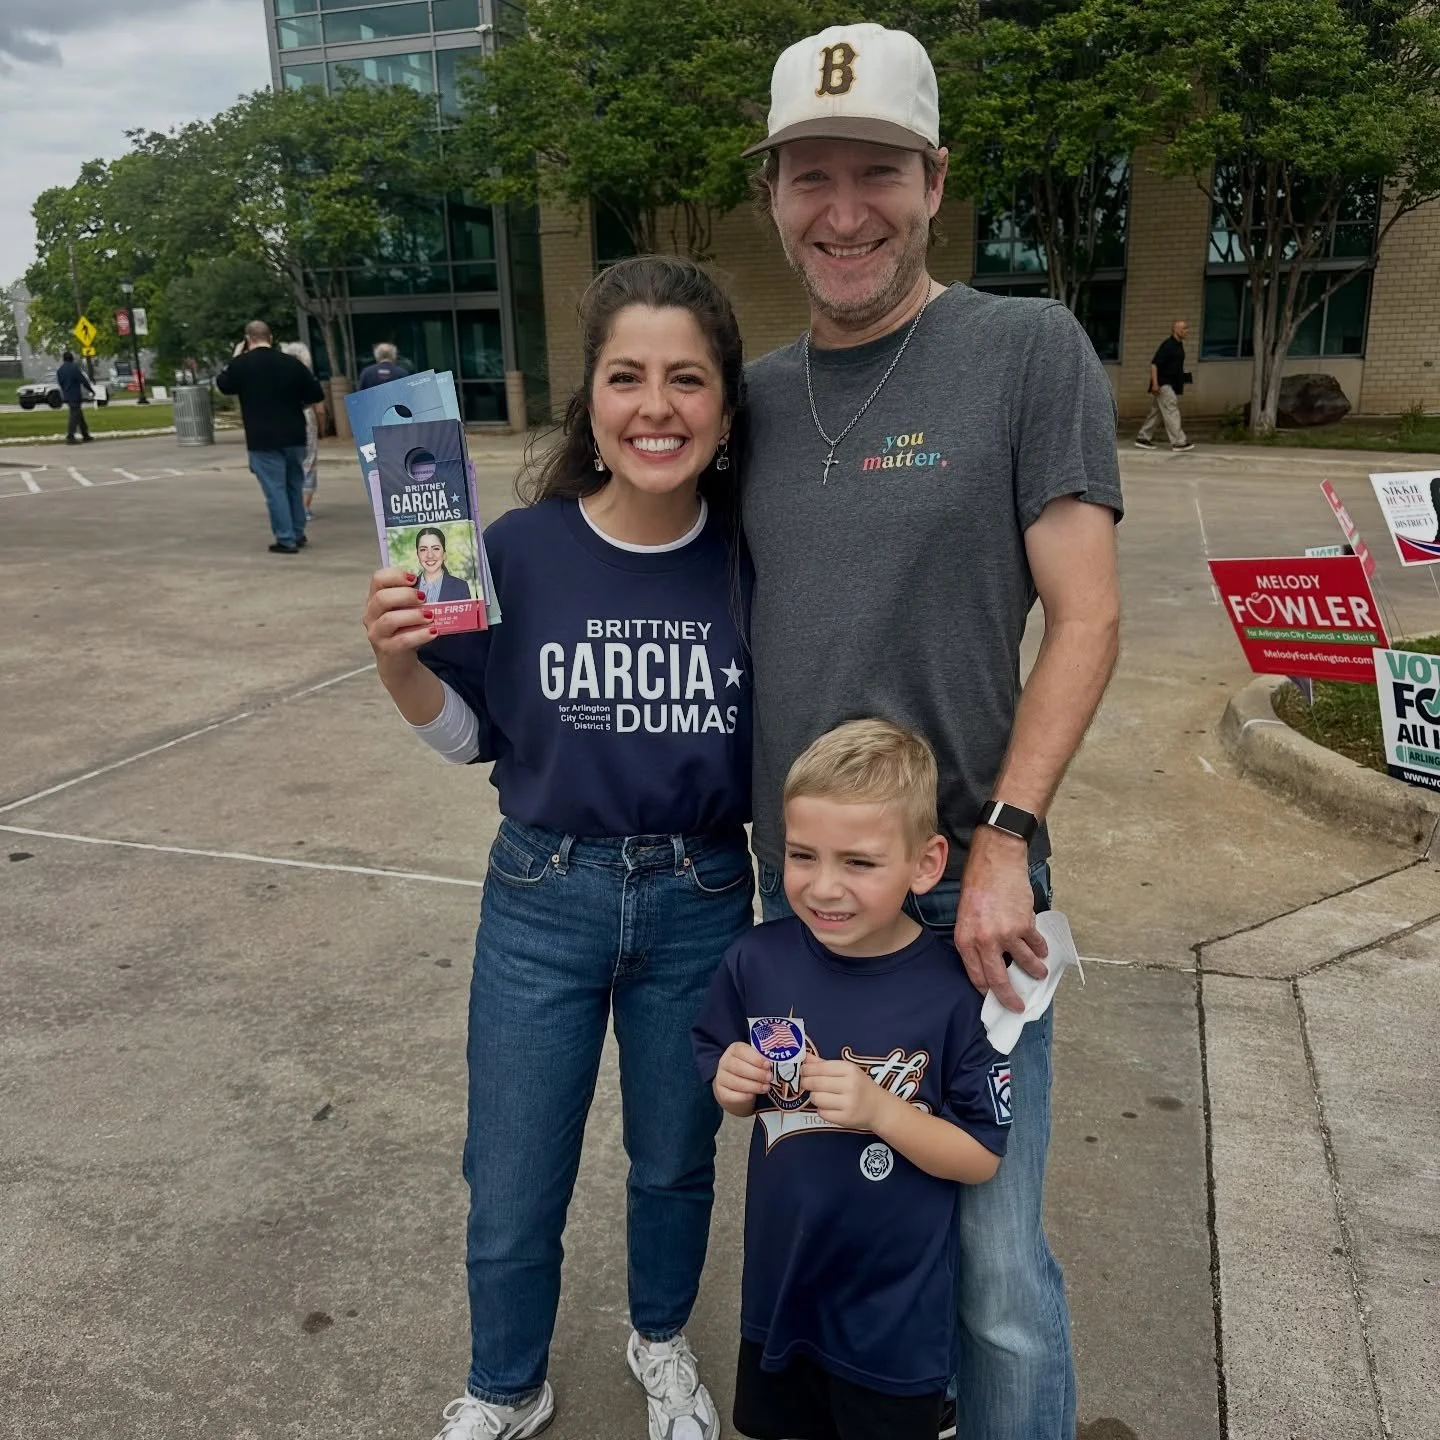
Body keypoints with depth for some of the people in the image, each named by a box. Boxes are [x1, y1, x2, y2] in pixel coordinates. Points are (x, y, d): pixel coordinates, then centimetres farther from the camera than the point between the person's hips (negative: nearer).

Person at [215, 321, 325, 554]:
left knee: (275, 489, -1)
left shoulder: (241, 364, -6)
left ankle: (286, 540, -3)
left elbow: (221, 386, 12)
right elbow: (316, 395, 3)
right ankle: (298, 533, 23)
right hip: (294, 436, 3)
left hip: (263, 439, -3)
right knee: (295, 485, 17)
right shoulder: (291, 362, 0)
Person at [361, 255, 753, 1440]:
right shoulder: (522, 550, -13)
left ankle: (662, 1342, 53)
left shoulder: (750, 560, -12)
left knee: (675, 1161, 22)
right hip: (544, 904, 0)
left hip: (701, 907, 1)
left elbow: (776, 748, 0)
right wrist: (400, 665, -19)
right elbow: (475, 737, -2)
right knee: (512, 1197, 13)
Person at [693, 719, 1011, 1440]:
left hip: (894, 1309, -3)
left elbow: (981, 1158, -15)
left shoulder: (955, 992, -22)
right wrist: (730, 1084, -18)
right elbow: (719, 1069, 4)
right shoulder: (757, 961, -13)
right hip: (779, 1281, 4)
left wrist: (880, 1111, -28)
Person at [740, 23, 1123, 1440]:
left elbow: (1083, 618, -8)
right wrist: (756, 836, 5)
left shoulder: (1028, 349, -4)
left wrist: (1004, 841, -15)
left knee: (993, 1258, 3)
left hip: (961, 884, -4)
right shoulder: (759, 393, 9)